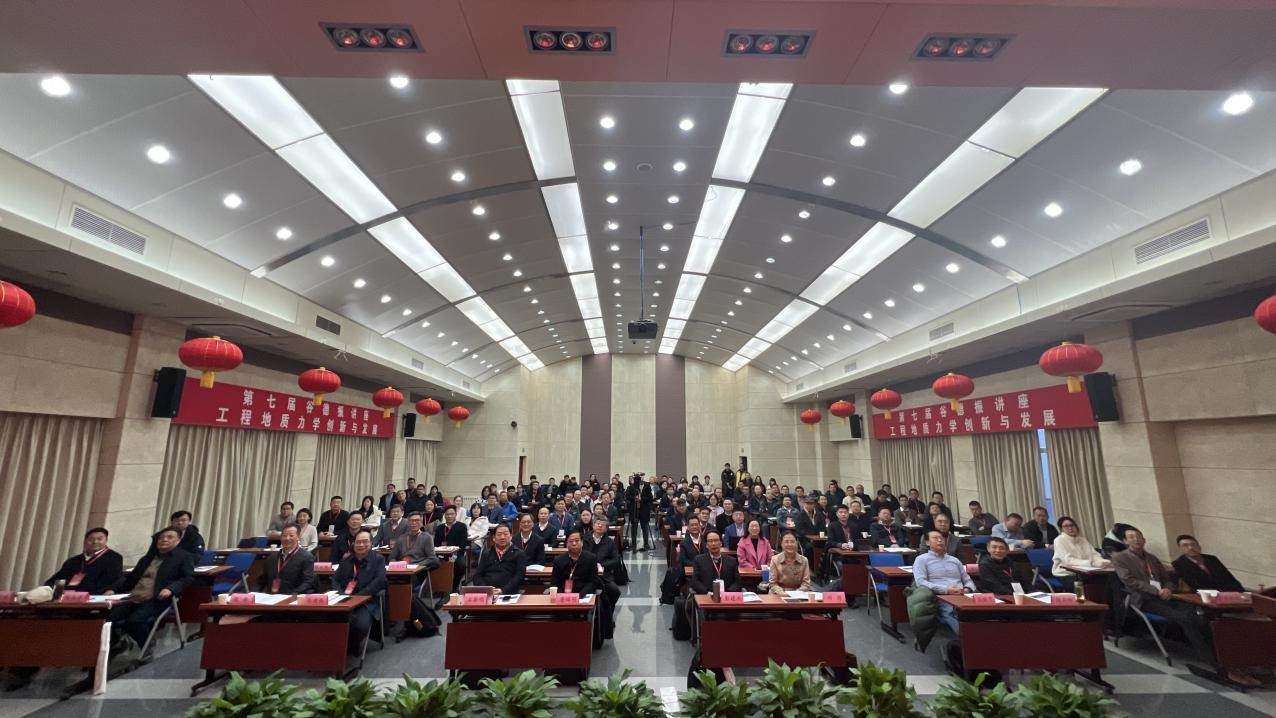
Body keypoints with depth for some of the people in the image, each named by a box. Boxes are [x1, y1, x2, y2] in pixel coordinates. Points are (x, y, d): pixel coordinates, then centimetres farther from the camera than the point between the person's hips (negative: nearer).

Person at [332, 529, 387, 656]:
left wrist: (357, 596, -18)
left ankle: (353, 648, 3)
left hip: (366, 602, -3)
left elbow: (379, 581, -6)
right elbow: (335, 579, 14)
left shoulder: (378, 559, 7)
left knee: (361, 625, -31)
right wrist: (340, 594, -9)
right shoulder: (346, 559, 20)